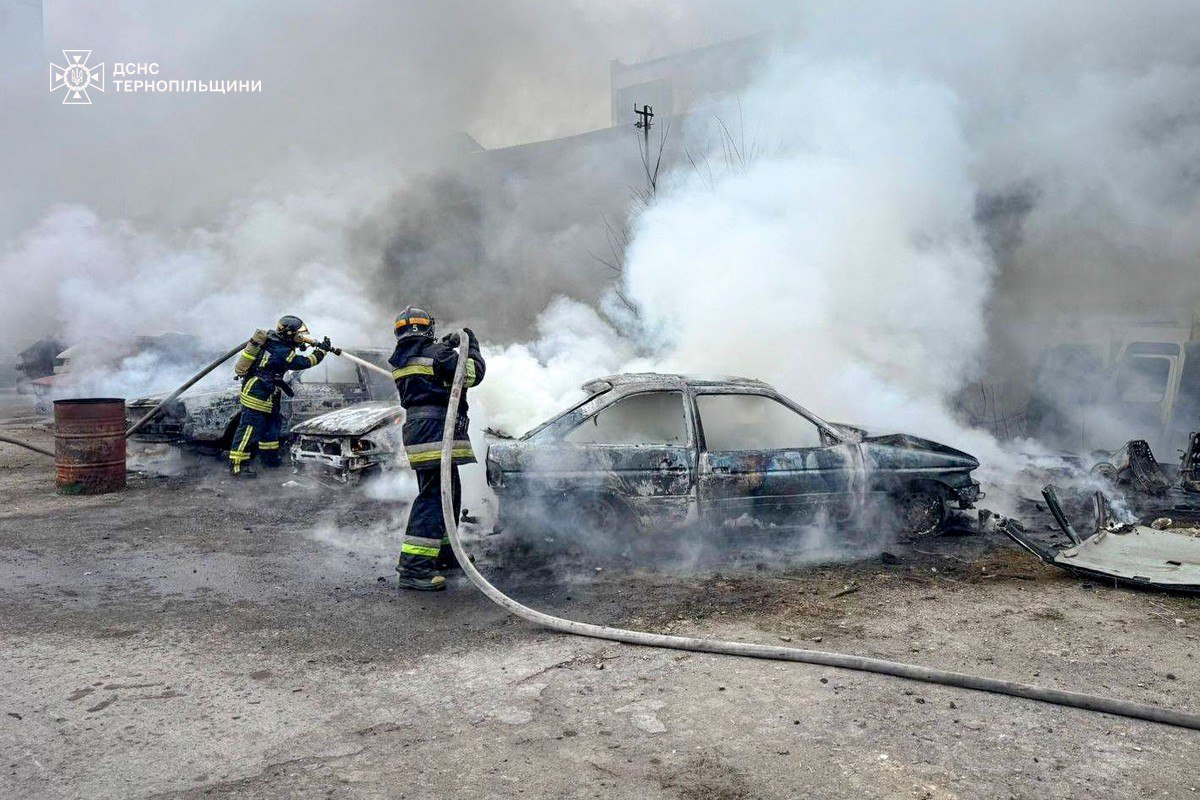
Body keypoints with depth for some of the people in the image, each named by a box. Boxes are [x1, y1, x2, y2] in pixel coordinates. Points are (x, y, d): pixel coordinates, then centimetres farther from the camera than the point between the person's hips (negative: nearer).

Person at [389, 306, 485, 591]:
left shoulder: (400, 360, 14)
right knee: (434, 496, -12)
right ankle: (414, 567, -17)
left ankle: (443, 553, 32)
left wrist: (444, 346, 31)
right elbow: (473, 373, -7)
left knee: (449, 491, 21)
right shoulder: (435, 354, -10)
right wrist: (471, 346, 8)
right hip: (436, 431, -9)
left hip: (416, 428, 9)